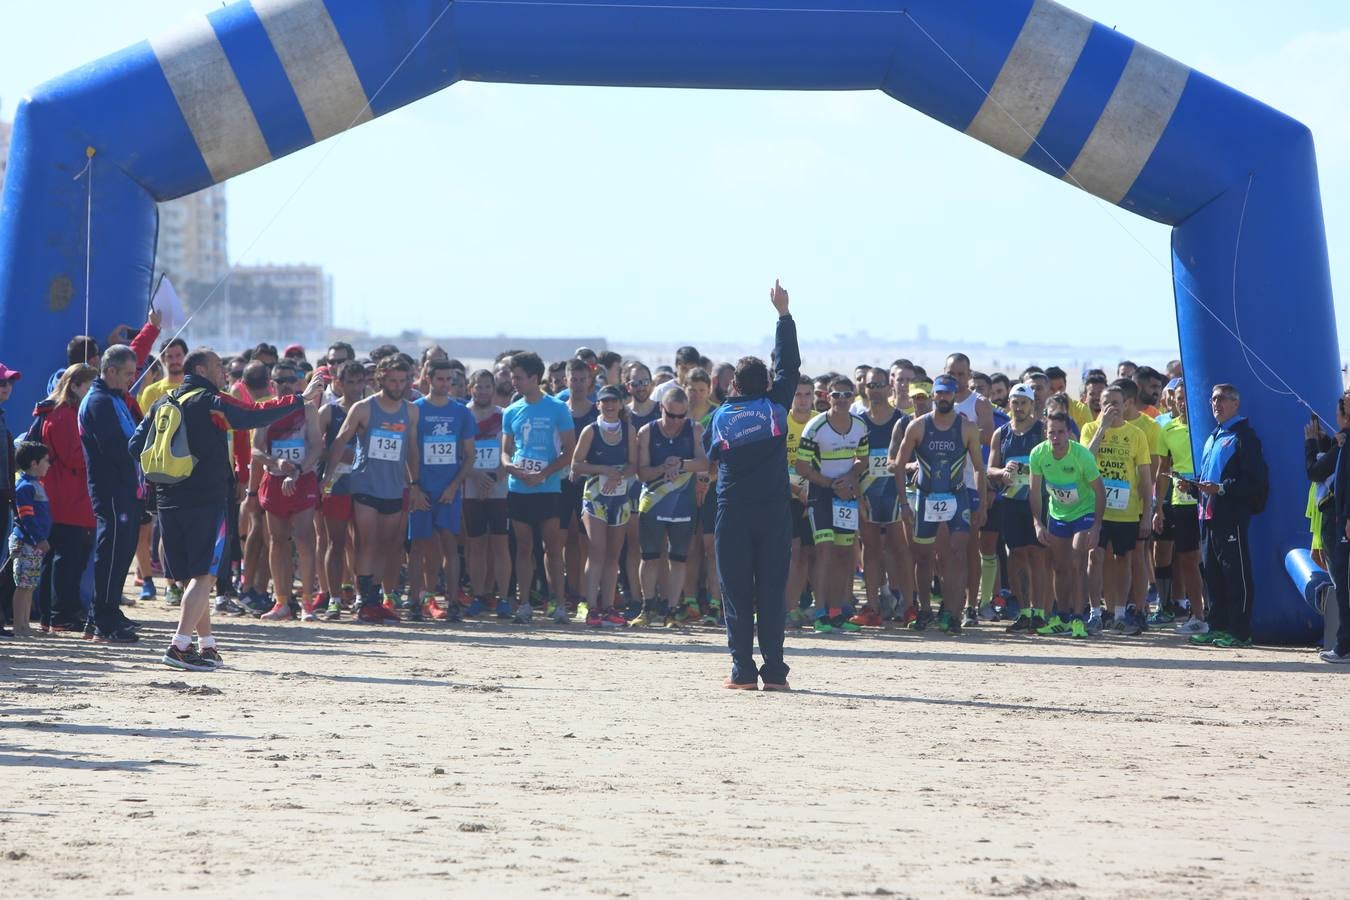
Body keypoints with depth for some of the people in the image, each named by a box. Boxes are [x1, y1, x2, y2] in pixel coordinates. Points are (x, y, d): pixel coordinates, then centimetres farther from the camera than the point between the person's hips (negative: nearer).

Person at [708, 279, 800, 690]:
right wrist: (783, 313, 15)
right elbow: (789, 365, 9)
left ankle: (743, 671, -2)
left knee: (736, 593, 2)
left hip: (732, 512, 0)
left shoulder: (721, 416, 1)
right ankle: (774, 671, -1)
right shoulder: (775, 406, 0)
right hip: (774, 511, 0)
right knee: (772, 591, 2)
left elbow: (711, 457, 11)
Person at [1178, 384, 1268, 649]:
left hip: (1232, 515, -9)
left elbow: (1254, 480, -14)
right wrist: (1191, 486, 9)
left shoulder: (1243, 436, -6)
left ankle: (1239, 631, -5)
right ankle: (1217, 627, 15)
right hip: (1208, 515, 9)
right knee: (1211, 573, 10)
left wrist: (1221, 488, -21)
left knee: (1236, 573, -6)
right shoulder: (1212, 438, 21)